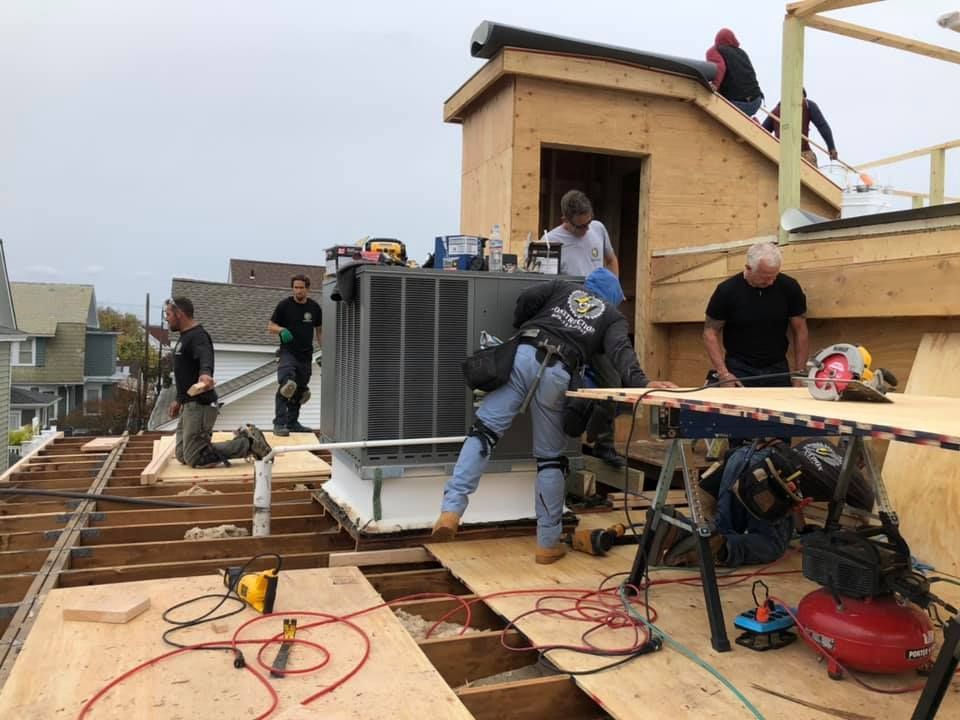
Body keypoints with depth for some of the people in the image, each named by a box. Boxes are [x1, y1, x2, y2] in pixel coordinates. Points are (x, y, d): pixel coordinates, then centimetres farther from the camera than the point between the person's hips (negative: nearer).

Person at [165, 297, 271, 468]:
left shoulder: (197, 336, -15)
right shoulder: (185, 337, 18)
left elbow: (206, 358, -39)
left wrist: (205, 374, -60)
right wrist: (179, 400, 33)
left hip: (200, 405, -10)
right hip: (189, 405, 10)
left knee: (195, 459, -12)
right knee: (183, 456, 9)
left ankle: (249, 443, -5)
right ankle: (242, 440, 10)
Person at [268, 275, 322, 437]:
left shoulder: (314, 307, 8)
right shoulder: (284, 305, -2)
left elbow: (319, 330, 16)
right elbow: (271, 326, 3)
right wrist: (281, 330, -19)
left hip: (306, 355, 4)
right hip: (288, 352, -4)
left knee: (300, 390, 12)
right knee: (285, 386, -23)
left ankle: (292, 422, 27)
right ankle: (279, 424, -24)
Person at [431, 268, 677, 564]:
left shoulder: (563, 288, 30)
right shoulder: (613, 317, 23)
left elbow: (526, 298, 14)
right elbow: (620, 351, 2)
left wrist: (520, 329, 31)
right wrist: (640, 382, -12)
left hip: (522, 355, 1)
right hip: (556, 373, -1)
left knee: (483, 431, 0)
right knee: (550, 458, 10)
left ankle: (451, 510, -16)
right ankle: (548, 543, 18)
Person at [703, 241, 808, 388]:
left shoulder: (789, 287, -8)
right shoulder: (727, 290, -13)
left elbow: (800, 331, 1)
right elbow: (710, 333, -6)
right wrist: (723, 373, -14)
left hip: (778, 369, 2)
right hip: (739, 369, -2)